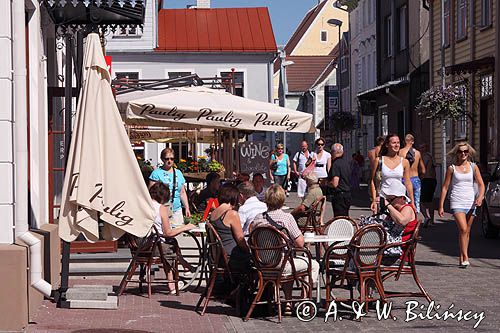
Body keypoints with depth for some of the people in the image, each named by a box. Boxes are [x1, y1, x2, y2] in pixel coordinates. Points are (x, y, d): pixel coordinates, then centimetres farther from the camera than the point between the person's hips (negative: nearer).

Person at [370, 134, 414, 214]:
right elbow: (373, 181, 5)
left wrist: (412, 203, 10)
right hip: (383, 198, -1)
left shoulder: (404, 162, 8)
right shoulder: (379, 160, 3)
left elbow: (408, 183, 11)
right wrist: (374, 200, -2)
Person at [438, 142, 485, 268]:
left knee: (466, 231, 6)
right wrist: (441, 206, 3)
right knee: (463, 229, -18)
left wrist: (480, 197, -15)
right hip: (457, 202, -3)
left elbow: (481, 184, 6)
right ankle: (465, 257, -16)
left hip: (471, 203, 3)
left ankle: (462, 258, 15)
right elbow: (445, 187, 6)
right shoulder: (452, 168, 3)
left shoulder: (473, 167, 8)